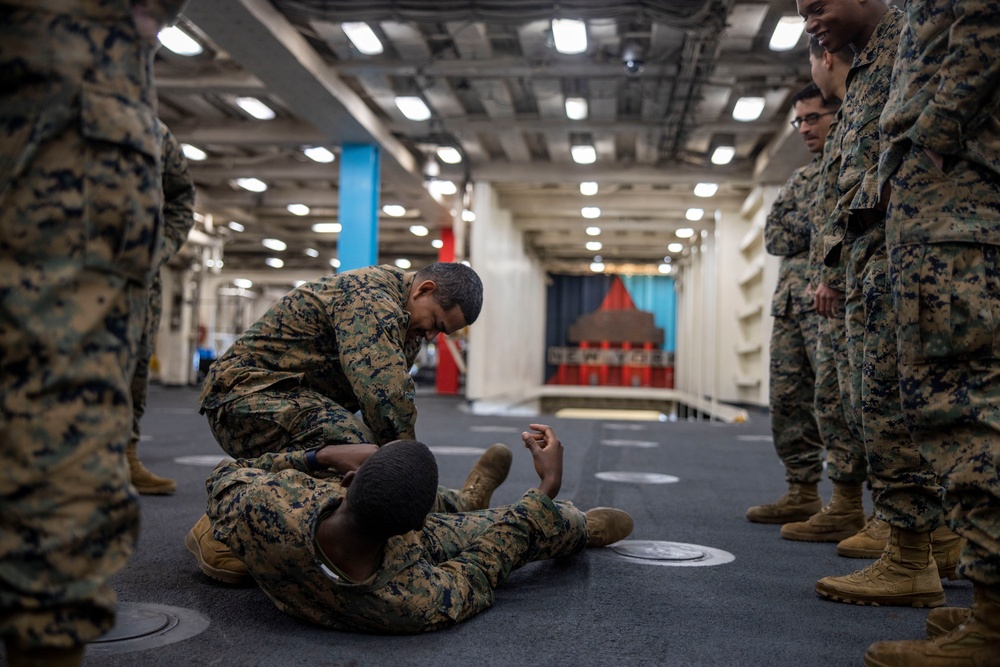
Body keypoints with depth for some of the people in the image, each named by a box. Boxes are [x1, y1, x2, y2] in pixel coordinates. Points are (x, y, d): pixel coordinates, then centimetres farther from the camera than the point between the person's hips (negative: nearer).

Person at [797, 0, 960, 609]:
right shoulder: (860, 72, 28)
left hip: (900, 232, -10)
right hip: (865, 244, 10)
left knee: (889, 391, -12)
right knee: (875, 392, 10)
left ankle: (911, 560, -7)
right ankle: (943, 540, 19)